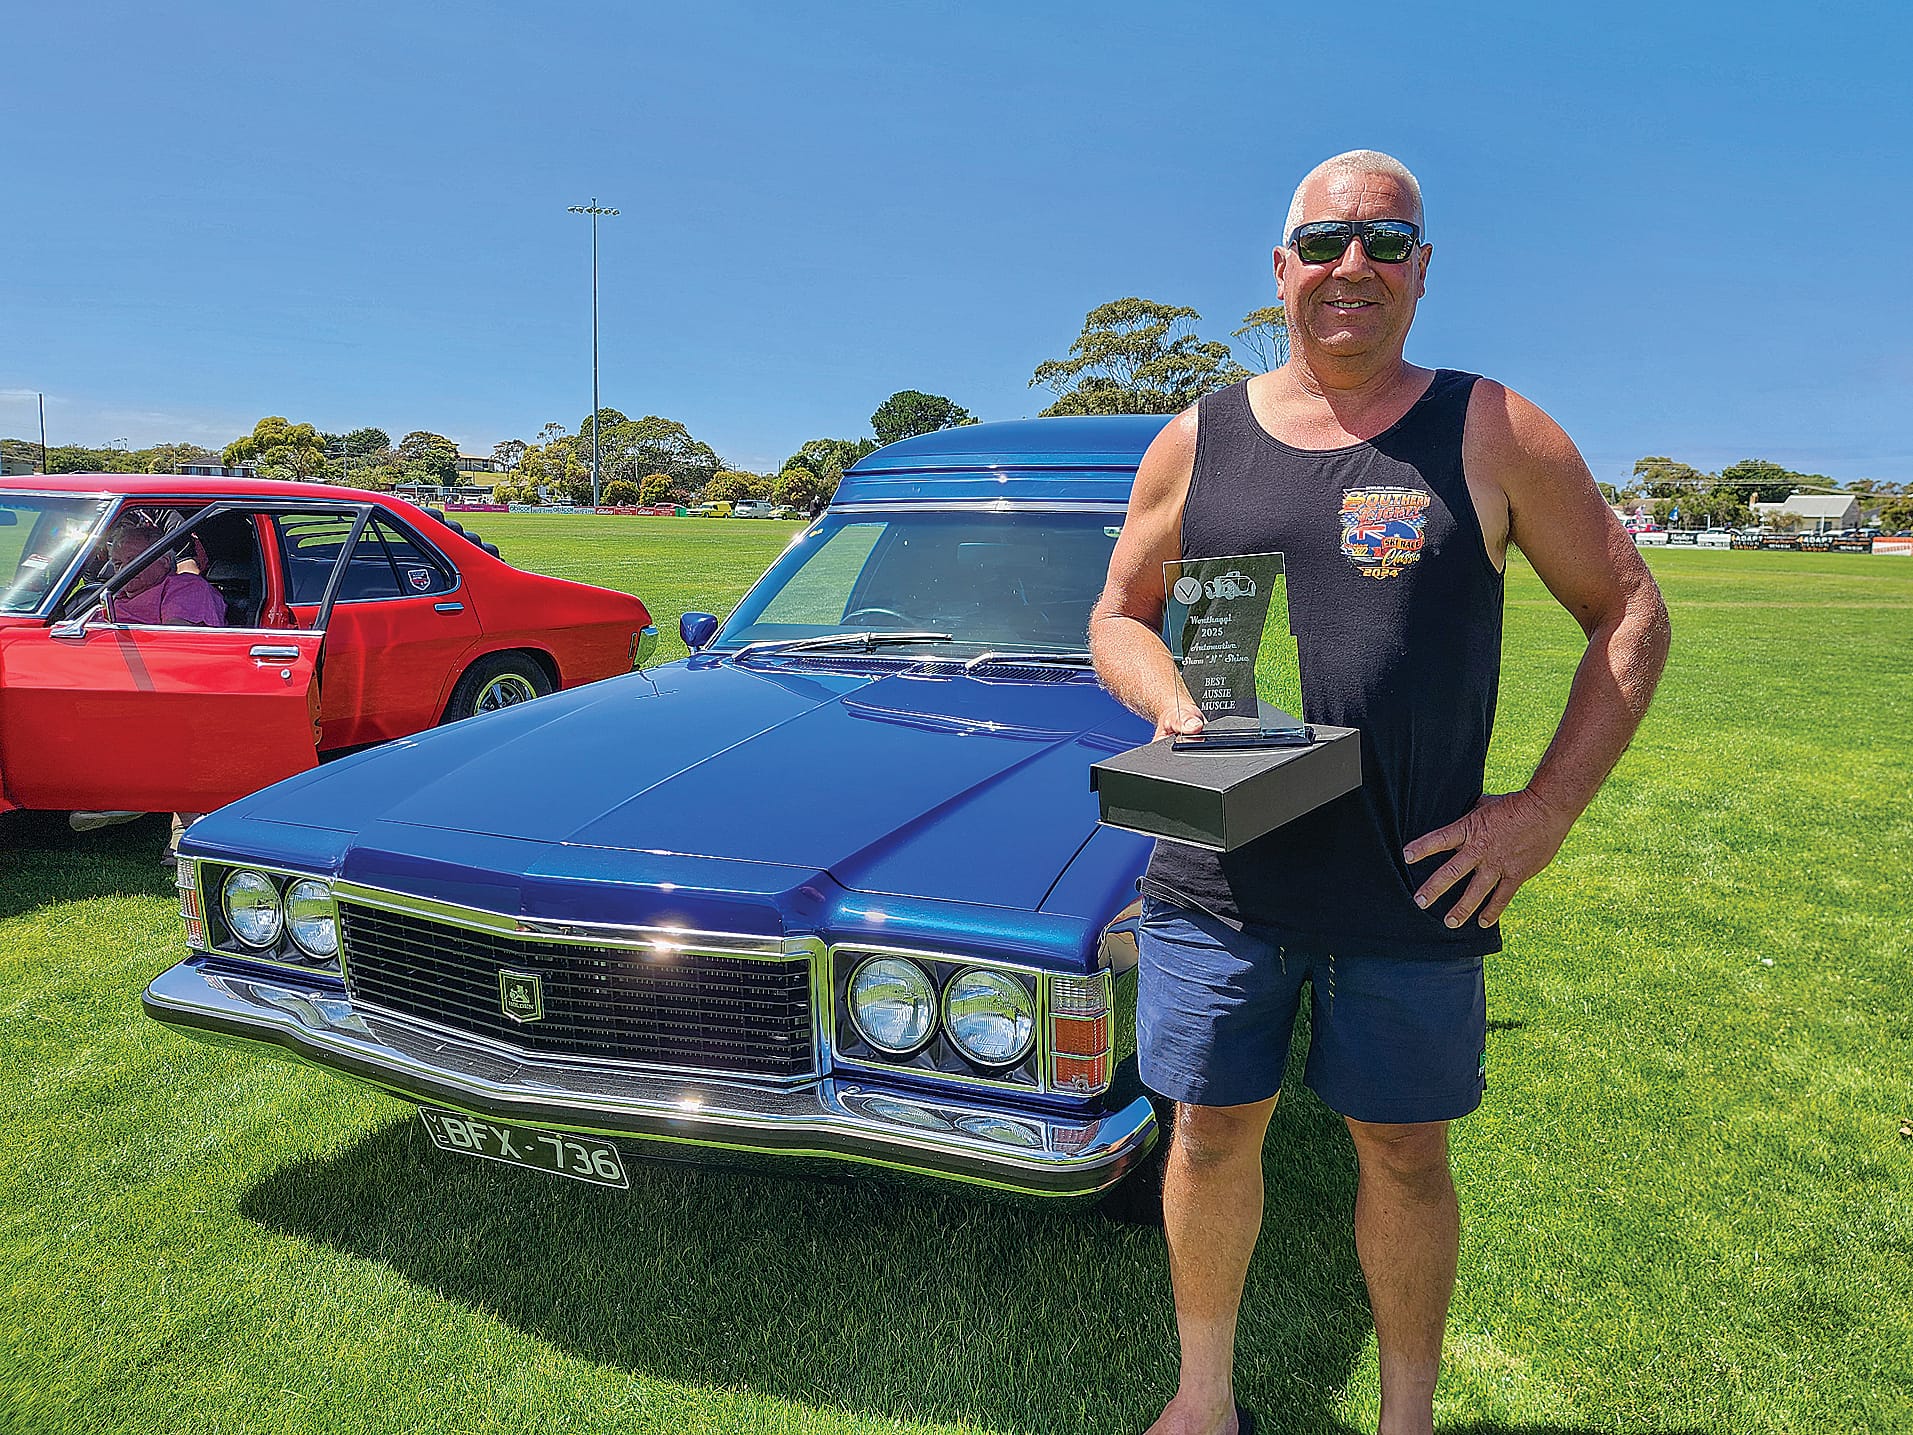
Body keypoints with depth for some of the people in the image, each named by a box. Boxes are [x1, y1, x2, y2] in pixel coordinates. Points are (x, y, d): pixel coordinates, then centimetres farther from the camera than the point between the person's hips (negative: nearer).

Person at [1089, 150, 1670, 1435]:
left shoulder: (1494, 434, -1)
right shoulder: (1197, 441, 4)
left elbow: (1630, 612, 4)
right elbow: (1118, 618, 12)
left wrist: (1546, 810, -7)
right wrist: (1174, 706, -10)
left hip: (1414, 889, -1)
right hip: (1216, 880, 2)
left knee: (1405, 1153, 13)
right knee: (1212, 1136, 12)